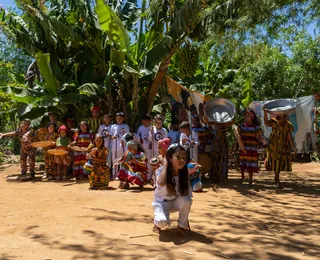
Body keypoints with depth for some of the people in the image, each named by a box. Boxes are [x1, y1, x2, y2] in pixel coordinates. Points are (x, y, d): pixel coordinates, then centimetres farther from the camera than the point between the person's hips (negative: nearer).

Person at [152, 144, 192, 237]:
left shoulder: (184, 175, -14)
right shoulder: (161, 171, -22)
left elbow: (188, 196, -10)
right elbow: (161, 183, -46)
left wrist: (186, 220, -11)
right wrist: (165, 165, -33)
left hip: (175, 202, 4)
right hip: (161, 202, -3)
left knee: (186, 200, -30)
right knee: (162, 221, -33)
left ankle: (182, 226, -5)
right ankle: (157, 222, 6)